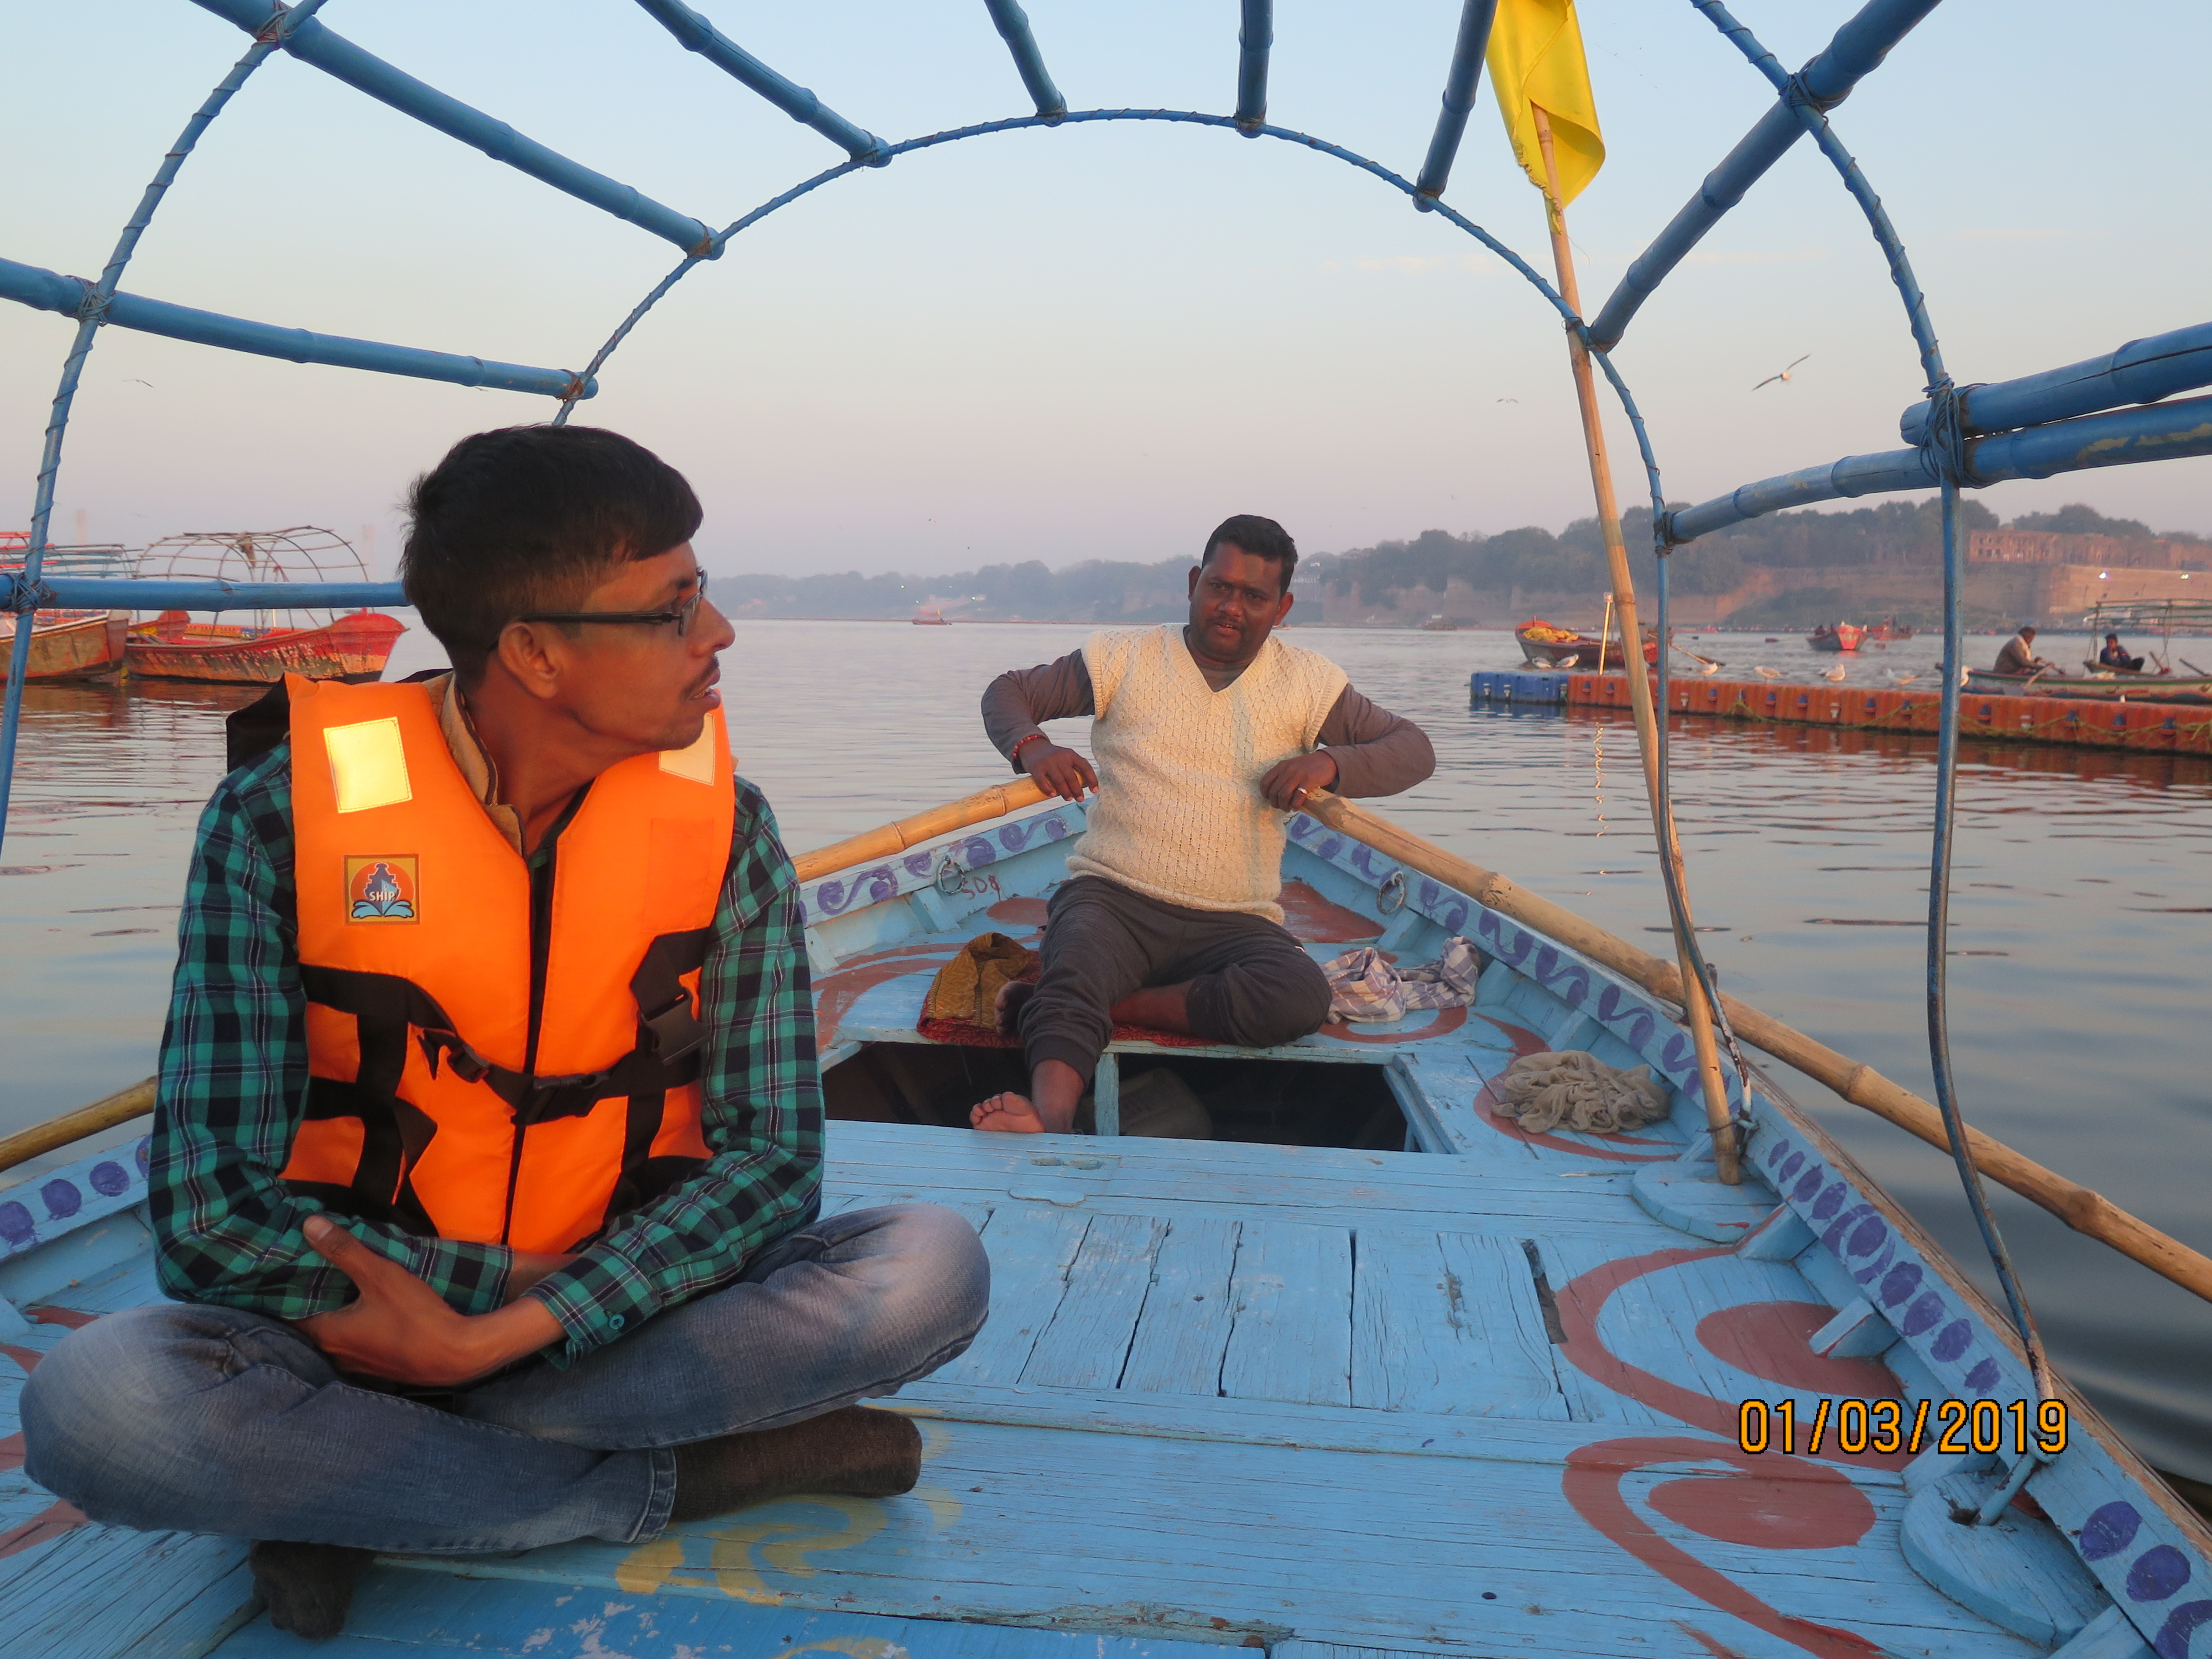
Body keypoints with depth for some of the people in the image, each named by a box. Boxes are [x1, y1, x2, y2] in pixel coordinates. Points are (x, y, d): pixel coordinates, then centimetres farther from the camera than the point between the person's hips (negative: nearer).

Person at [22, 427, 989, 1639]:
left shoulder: (722, 826, -7)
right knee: (93, 1407, -31)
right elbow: (209, 1209, -14)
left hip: (618, 1315, 2)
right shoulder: (283, 820, -13)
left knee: (930, 1268, -23)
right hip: (359, 1319, -1)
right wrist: (512, 1281, -16)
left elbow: (772, 1156, -11)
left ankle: (362, 1489, -16)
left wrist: (513, 1333, -22)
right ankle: (681, 1481, -16)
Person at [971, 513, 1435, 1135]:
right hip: (1112, 896, -1)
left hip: (1234, 922, 1)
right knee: (1077, 975, -35)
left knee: (1302, 995, -31)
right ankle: (1050, 1118, -58)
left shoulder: (1306, 680, 10)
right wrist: (1031, 746, -12)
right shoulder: (1125, 656, 7)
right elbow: (1007, 691, 12)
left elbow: (1413, 749, 7)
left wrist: (1331, 763, -14)